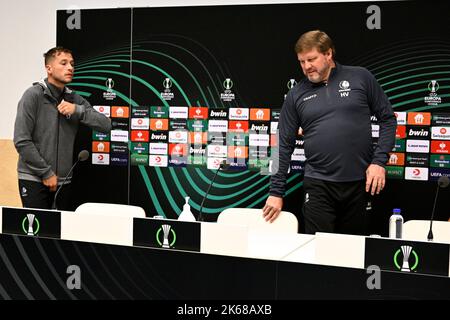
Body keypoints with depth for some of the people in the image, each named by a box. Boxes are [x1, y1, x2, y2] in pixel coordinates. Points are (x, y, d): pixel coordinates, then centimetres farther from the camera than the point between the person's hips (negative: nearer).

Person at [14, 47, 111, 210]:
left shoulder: (75, 99, 8)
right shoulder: (33, 95, -6)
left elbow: (106, 125, 0)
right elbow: (21, 141, -12)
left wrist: (77, 110, -14)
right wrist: (46, 173, -12)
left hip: (64, 181, 5)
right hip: (34, 179, -4)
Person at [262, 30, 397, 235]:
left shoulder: (360, 78, 2)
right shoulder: (296, 95, 5)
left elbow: (387, 119, 6)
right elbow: (284, 145, 7)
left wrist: (379, 161, -5)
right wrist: (276, 191, 4)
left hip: (360, 182, 0)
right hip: (318, 185, 0)